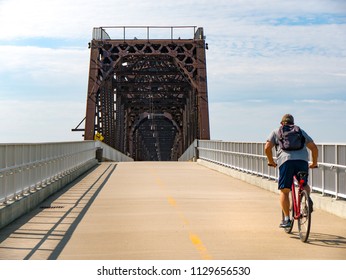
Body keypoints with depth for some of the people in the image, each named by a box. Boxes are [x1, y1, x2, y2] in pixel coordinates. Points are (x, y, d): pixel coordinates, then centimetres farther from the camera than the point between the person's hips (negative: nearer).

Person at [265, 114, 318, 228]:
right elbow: (314, 147, 20)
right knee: (304, 185, 24)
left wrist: (271, 161, 21)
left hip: (285, 161, -2)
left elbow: (267, 147, 9)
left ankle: (286, 219, 0)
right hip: (302, 160, 2)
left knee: (284, 191, 6)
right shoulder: (301, 131, 28)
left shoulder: (276, 132, 22)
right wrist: (314, 163, 31)